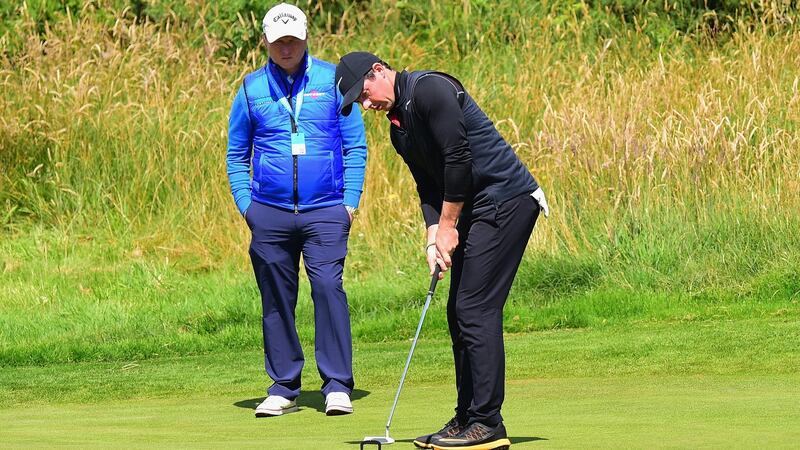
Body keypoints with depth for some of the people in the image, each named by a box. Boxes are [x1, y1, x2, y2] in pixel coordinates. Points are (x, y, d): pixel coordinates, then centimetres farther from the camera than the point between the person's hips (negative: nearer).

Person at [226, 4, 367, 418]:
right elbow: (236, 154, 15)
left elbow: (356, 145, 7)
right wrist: (245, 204, 4)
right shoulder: (251, 89, 8)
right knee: (276, 300, 5)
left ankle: (337, 386, -9)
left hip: (325, 212, -2)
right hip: (270, 213, 2)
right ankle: (283, 388, 13)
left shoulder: (332, 80, 4)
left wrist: (350, 201, 0)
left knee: (328, 287, -13)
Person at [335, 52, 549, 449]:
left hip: (507, 200, -10)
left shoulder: (430, 89, -14)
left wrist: (448, 226, -12)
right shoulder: (398, 127, 17)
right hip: (476, 210, 10)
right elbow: (429, 186, 14)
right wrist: (433, 237, -3)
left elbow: (459, 157, -18)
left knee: (475, 309, -12)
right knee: (459, 311, 10)